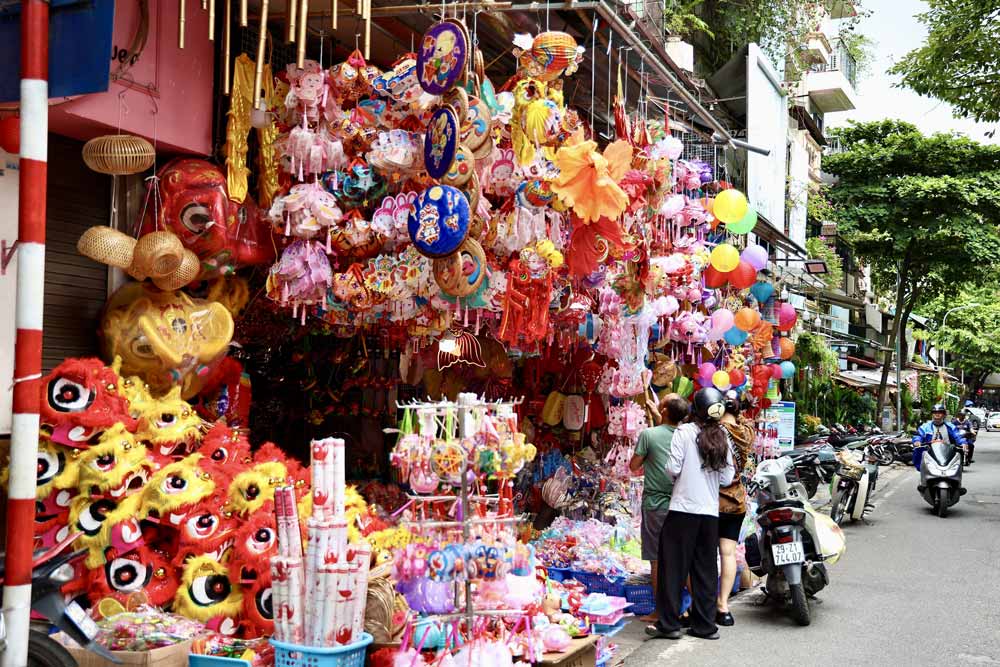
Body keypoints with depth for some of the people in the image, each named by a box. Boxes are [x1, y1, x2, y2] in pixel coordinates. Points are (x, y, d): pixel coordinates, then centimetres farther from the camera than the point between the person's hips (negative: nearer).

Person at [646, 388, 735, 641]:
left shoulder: (684, 432, -7)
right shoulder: (722, 437, 6)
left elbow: (673, 468, -10)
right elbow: (727, 479, 6)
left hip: (684, 508, -4)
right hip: (711, 511, 4)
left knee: (673, 566, 3)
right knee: (706, 569, 11)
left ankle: (669, 624, 6)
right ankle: (705, 625, 16)